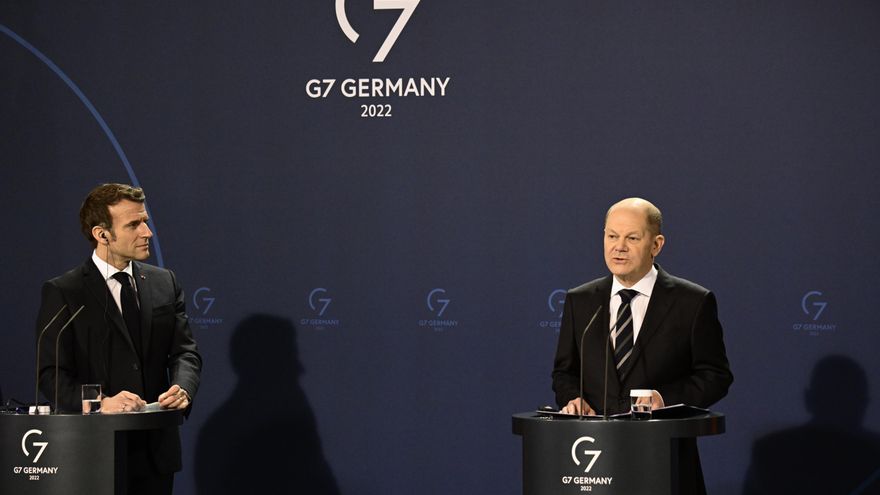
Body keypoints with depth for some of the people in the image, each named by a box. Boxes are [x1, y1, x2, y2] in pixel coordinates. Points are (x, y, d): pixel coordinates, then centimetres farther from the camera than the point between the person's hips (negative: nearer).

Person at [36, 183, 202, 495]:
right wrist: (101, 403, -26)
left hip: (157, 451, 4)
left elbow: (184, 351, 7)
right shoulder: (61, 293, -5)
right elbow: (51, 373, -10)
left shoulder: (164, 283, 9)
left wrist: (183, 389, -15)